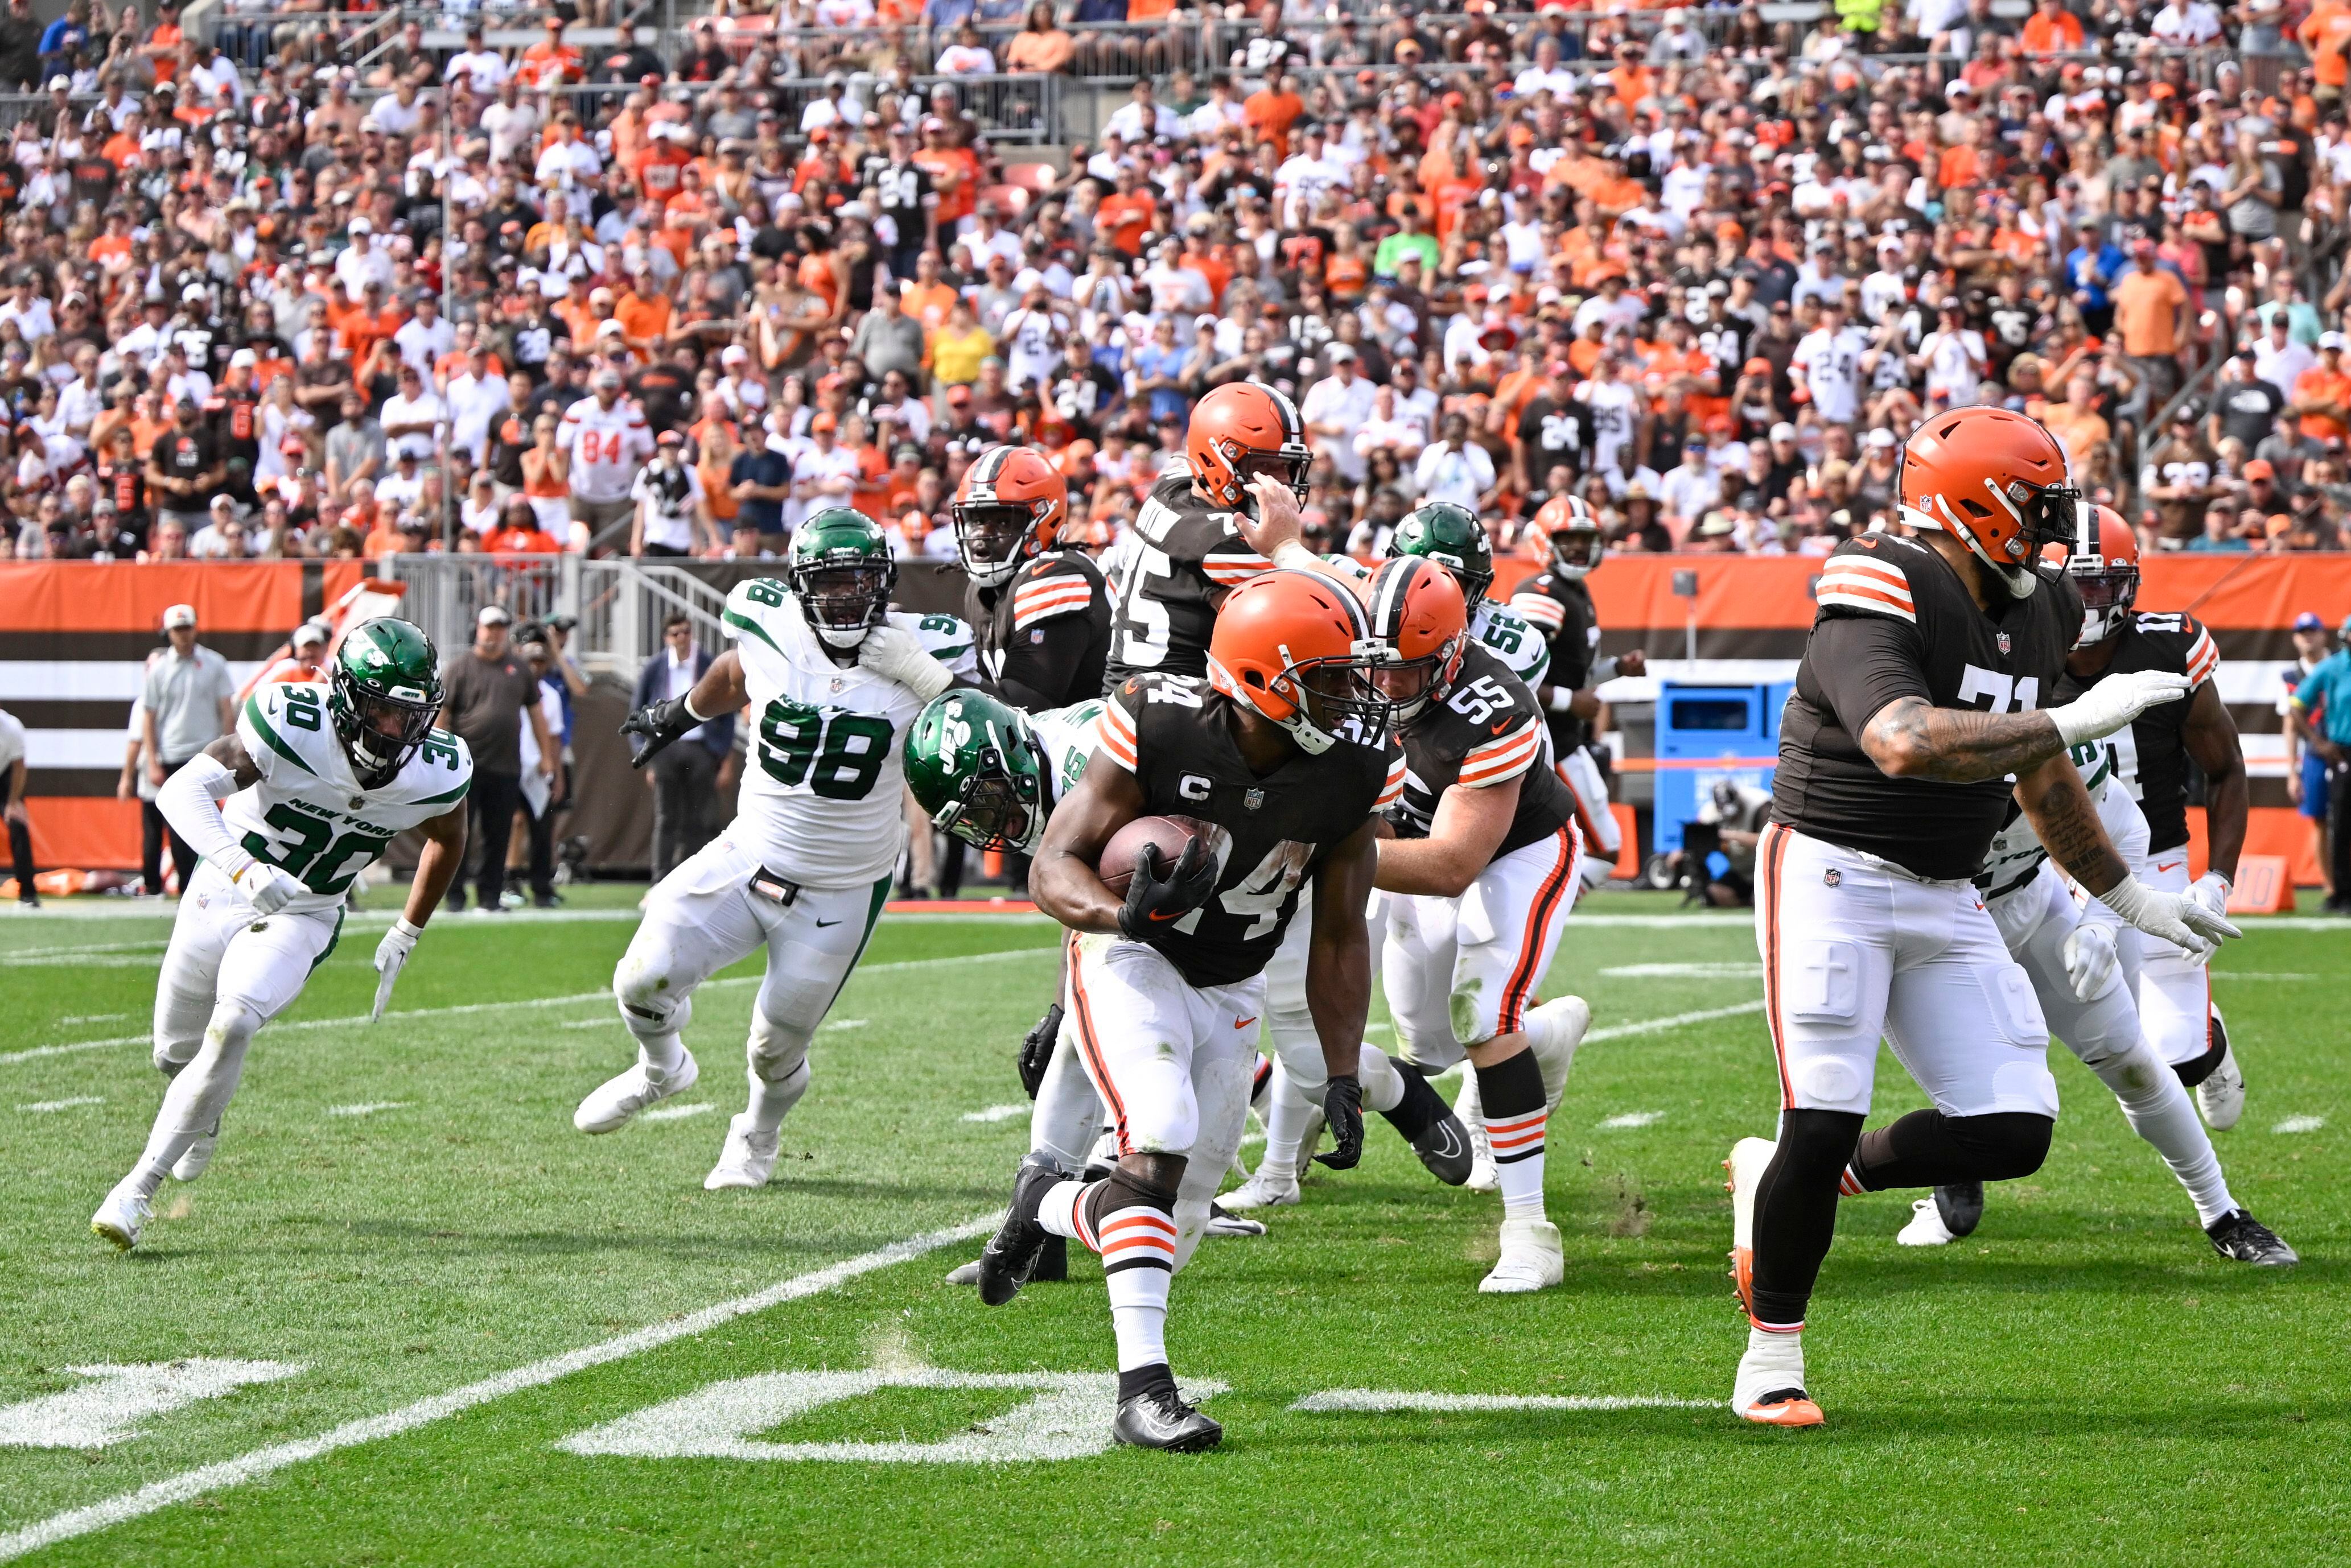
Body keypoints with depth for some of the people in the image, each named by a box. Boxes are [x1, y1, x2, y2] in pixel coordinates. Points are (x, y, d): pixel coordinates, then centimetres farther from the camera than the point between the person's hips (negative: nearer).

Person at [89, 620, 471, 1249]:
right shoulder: (294, 727, -29)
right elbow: (184, 789, -33)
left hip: (304, 916, 0)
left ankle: (140, 1188, -19)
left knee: (231, 1027, -25)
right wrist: (241, 867, -49)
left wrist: (405, 939, 9)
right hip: (224, 889, 0)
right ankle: (206, 1113, 53)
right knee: (176, 1051, 15)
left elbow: (448, 838, 7)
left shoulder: (437, 774, -18)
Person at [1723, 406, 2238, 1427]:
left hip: (1944, 902, 8)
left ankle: (1780, 1181, 16)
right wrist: (2072, 723, -32)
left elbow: (2036, 778, 23)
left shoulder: (2033, 613, 10)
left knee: (2013, 1132, -3)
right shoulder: (1886, 596, -17)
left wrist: (2131, 899, 27)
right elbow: (1905, 745, -34)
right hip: (1832, 878, -8)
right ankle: (1772, 1356, 6)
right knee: (1824, 1124, -14)